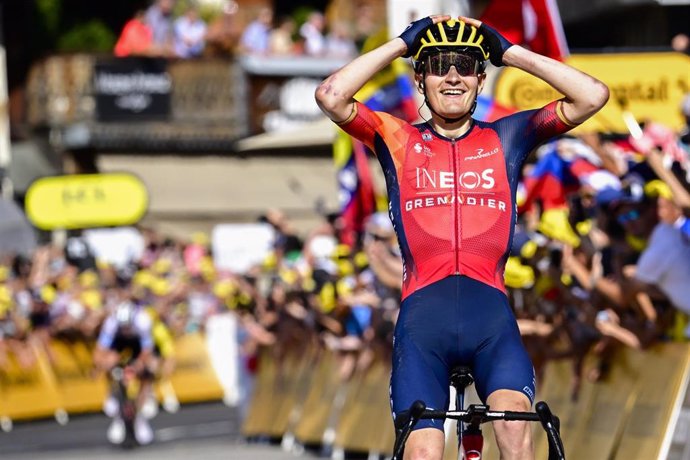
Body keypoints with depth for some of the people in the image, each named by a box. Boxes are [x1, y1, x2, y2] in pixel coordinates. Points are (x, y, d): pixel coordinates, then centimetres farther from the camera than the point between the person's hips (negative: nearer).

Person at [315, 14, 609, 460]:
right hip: (423, 315, 0)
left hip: (491, 312, 0)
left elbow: (593, 95, 6)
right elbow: (331, 95, -2)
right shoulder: (398, 140, 14)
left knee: (515, 424, -26)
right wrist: (400, 44, 6)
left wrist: (511, 52, 10)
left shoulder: (506, 138, 15)